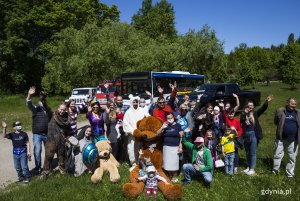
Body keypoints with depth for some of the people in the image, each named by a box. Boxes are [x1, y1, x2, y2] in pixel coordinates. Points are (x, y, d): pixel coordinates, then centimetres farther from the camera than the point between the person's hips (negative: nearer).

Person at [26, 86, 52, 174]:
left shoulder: (48, 109, 7)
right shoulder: (36, 109, -5)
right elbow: (29, 104, -25)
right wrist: (29, 95, -44)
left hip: (47, 134, 4)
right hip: (37, 134, -4)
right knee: (37, 152, -3)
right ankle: (38, 168, 15)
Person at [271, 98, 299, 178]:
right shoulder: (280, 111, -4)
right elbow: (276, 122, 7)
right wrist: (281, 127, -3)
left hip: (293, 140, 2)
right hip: (281, 138, -2)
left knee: (292, 157, 9)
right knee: (277, 155, 8)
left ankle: (290, 174, 24)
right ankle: (275, 171, 23)